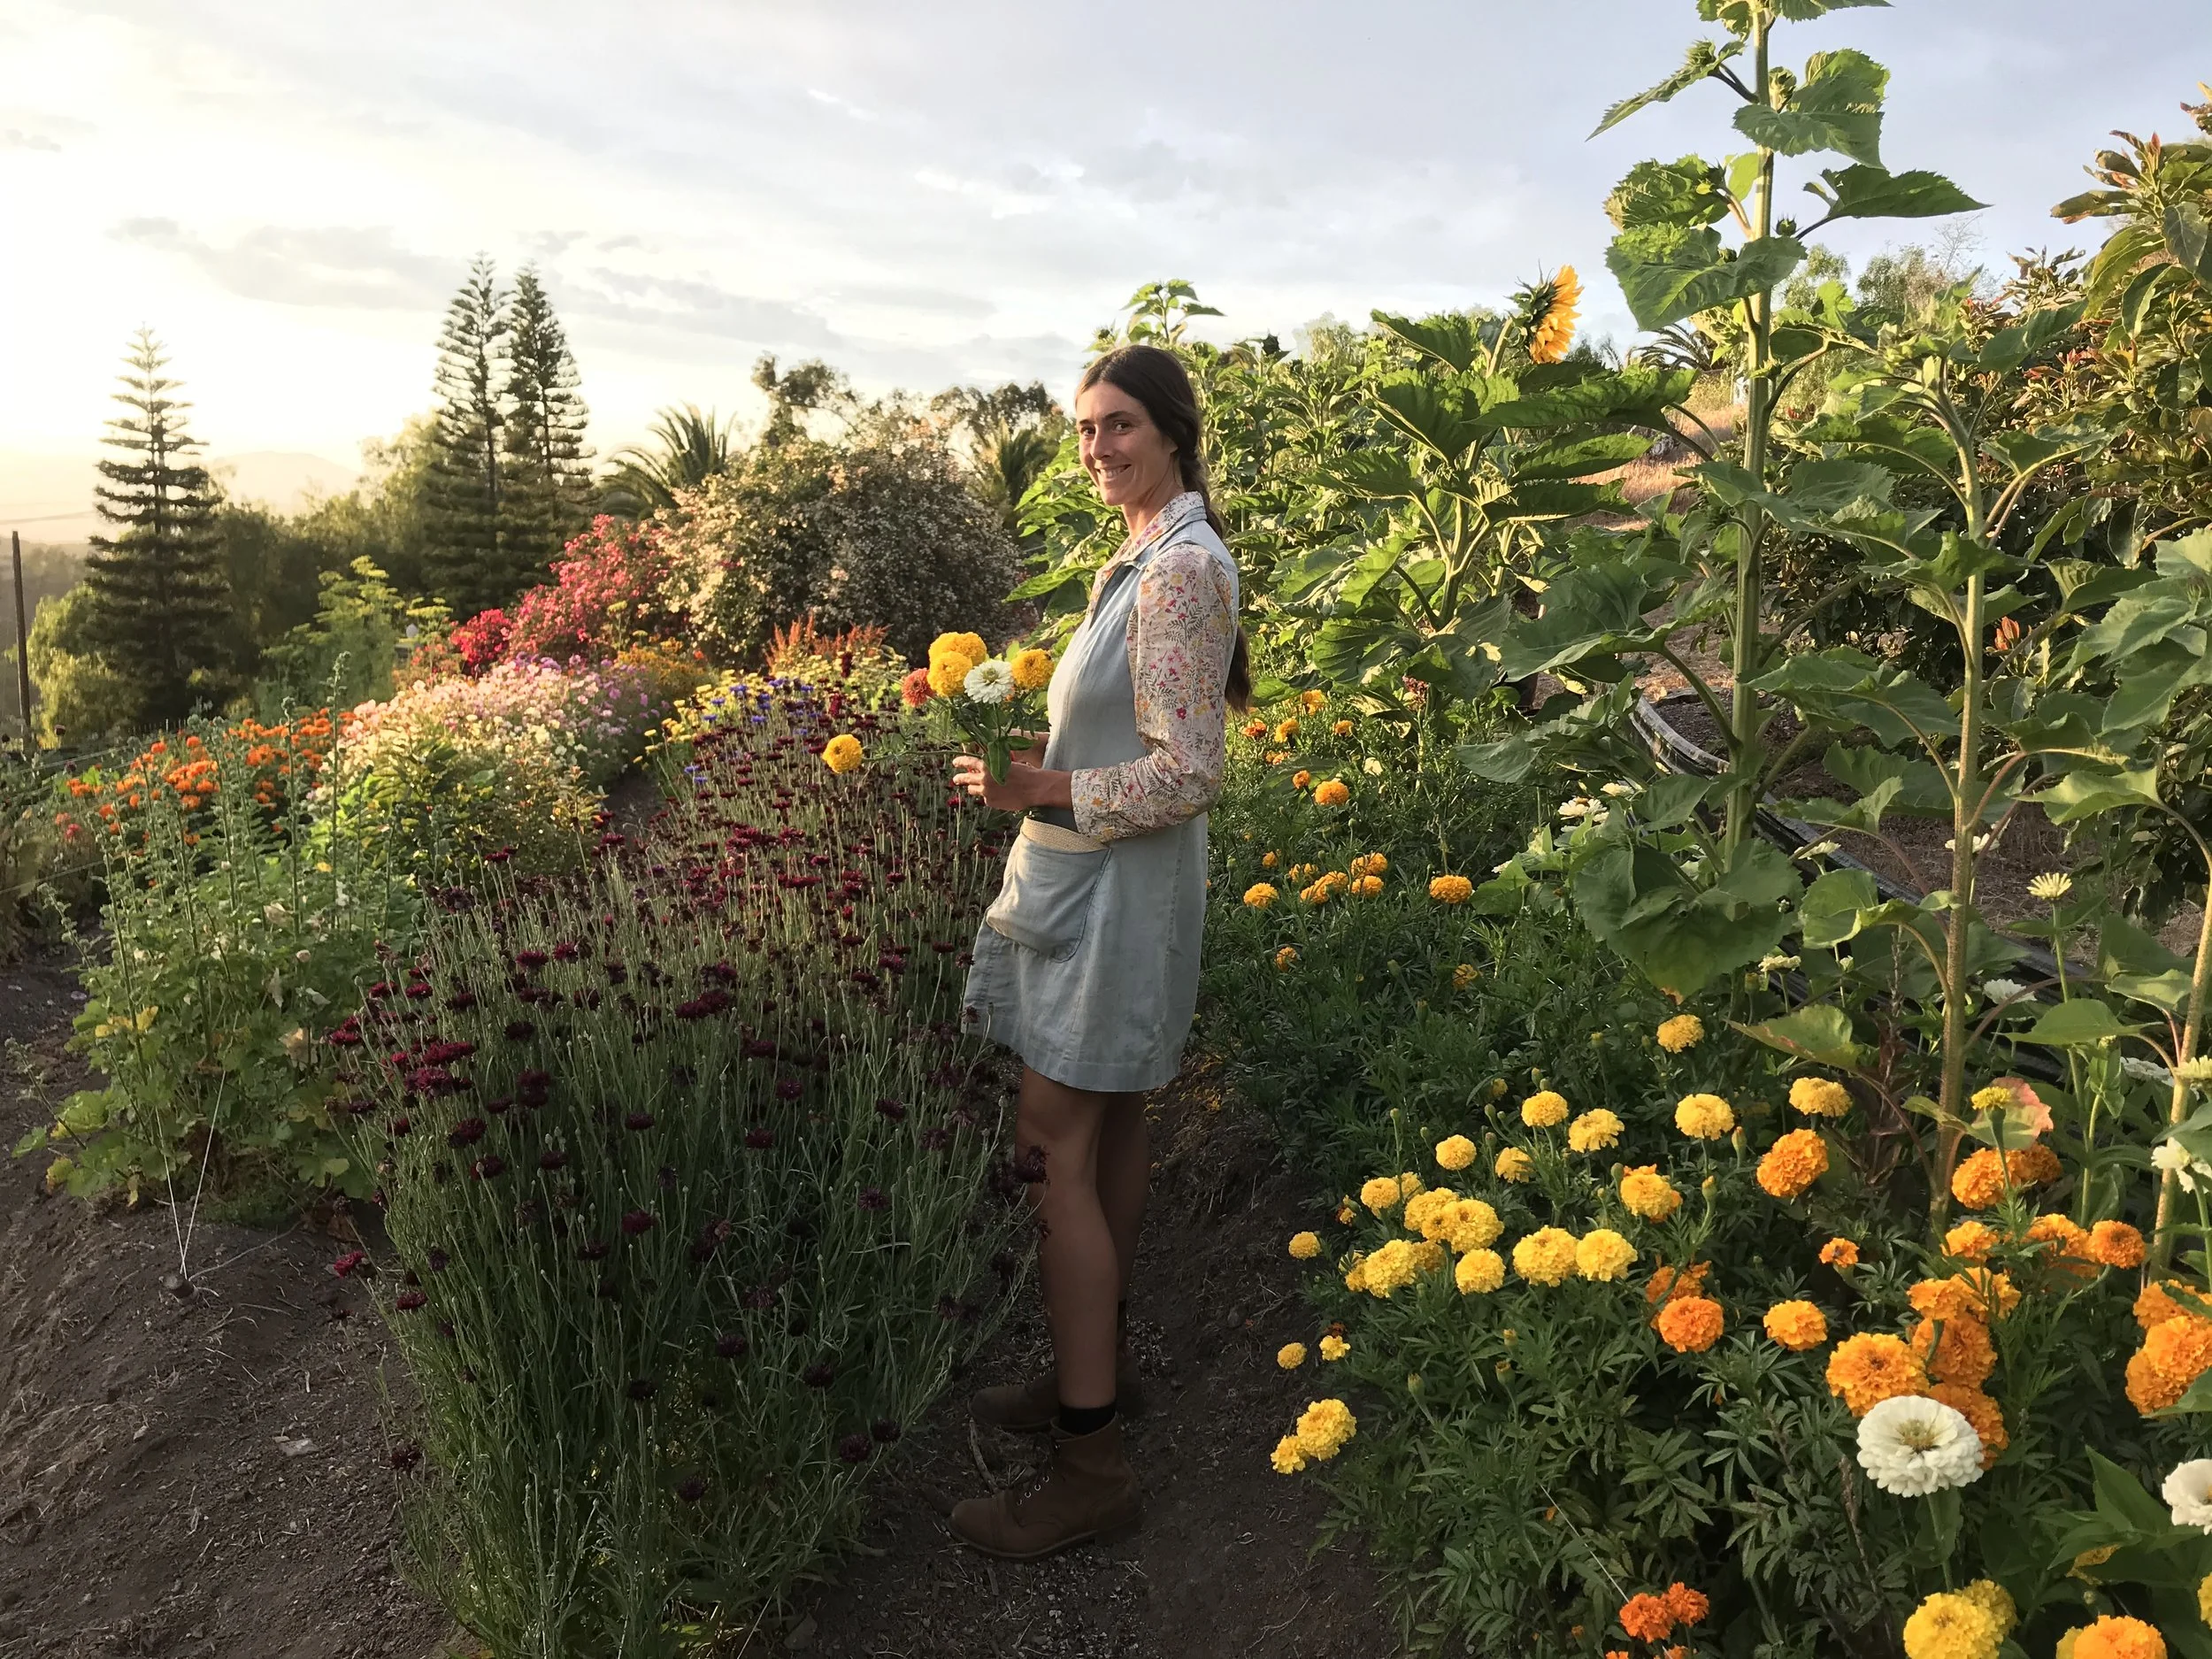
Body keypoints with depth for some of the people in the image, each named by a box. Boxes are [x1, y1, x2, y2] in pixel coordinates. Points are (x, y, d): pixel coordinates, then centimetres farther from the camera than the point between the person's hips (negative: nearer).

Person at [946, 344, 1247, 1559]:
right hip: (1095, 884, 10)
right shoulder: (1146, 557, 13)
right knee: (1108, 1130, 17)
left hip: (1114, 889, -10)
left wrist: (1044, 787, -21)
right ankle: (1099, 1367, 33)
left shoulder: (1182, 571, -18)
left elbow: (1189, 773, -22)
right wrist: (1033, 762, 10)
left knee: (1055, 1152, -6)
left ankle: (1090, 1465, 4)